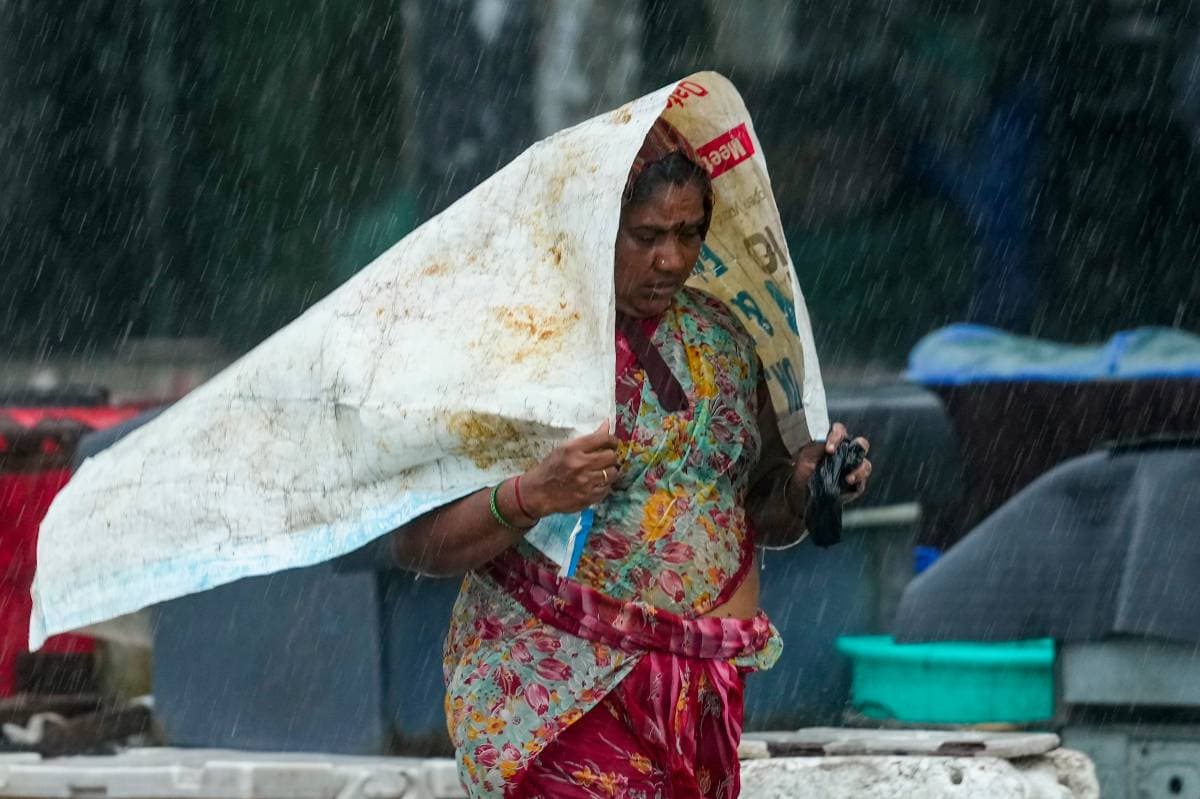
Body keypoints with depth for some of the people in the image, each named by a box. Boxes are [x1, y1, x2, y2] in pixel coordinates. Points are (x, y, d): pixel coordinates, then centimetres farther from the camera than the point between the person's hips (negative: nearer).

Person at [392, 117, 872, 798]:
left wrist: (805, 481, -4)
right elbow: (417, 542, -12)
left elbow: (765, 515, 18)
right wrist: (530, 499, -28)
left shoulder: (722, 340, 8)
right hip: (558, 696, -5)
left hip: (705, 689, 5)